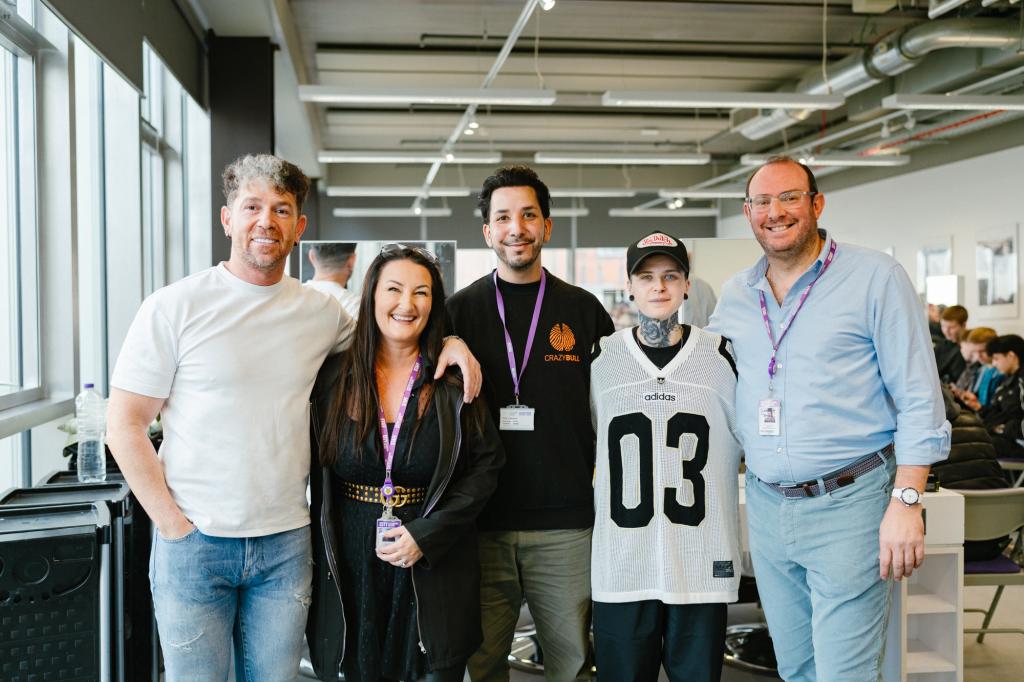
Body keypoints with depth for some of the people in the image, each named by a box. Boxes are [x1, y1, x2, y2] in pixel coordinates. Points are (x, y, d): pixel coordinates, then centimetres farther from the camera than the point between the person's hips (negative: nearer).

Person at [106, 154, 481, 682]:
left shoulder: (322, 313, 5)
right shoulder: (174, 307, -5)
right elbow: (124, 425, -3)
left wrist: (448, 341, 2)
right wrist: (173, 524, -9)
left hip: (286, 543, 3)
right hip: (194, 541, -3)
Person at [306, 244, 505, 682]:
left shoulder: (454, 380, -3)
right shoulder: (335, 377, 0)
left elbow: (486, 464, -3)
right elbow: (317, 474, 6)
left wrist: (426, 535, -12)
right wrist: (320, 559, -1)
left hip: (435, 576, -1)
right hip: (351, 574, 1)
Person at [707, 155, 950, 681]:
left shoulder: (875, 277, -6)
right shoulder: (735, 295, 9)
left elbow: (919, 402, -9)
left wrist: (906, 501, -15)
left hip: (848, 505, -5)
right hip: (766, 508, 5)